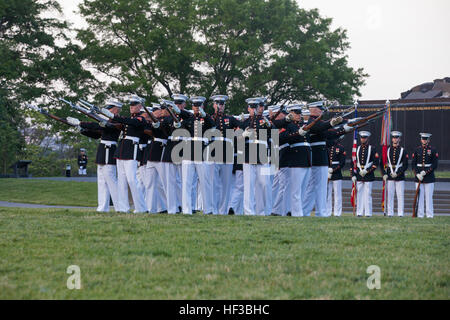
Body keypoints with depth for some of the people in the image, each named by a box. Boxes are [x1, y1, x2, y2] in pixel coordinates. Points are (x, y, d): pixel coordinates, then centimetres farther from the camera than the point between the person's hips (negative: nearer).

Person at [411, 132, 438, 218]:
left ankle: (430, 215, 1)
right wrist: (417, 174, -10)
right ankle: (420, 215, 5)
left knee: (429, 197, -2)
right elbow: (413, 164, 5)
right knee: (419, 196, 2)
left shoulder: (433, 150, 2)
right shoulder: (417, 150, 8)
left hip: (429, 177, -2)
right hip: (418, 177, 2)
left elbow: (435, 165, -3)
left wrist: (425, 172, -14)